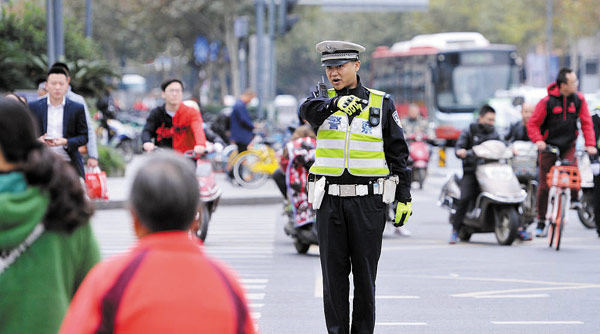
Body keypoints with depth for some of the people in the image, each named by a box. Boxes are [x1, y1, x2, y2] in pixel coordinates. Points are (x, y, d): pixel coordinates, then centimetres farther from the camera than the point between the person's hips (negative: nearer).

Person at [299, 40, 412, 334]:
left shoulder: (381, 104, 4)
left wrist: (404, 196, 2)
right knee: (333, 275, 3)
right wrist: (335, 103, -41)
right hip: (330, 200, 1)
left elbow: (397, 152, 7)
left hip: (368, 201, -1)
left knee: (365, 274, 2)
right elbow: (308, 110, -20)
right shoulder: (324, 100, 6)